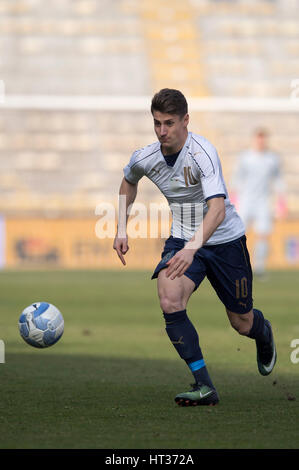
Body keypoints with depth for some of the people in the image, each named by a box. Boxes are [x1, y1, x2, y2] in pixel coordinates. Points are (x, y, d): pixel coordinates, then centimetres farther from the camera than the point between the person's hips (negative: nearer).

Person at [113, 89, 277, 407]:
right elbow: (128, 182, 18)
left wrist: (192, 248, -52)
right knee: (169, 303, -24)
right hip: (182, 239, 4)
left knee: (242, 324, 8)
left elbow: (218, 209, -39)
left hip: (225, 240, -4)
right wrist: (122, 229, 10)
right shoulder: (144, 159, -9)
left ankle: (263, 333, 49)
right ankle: (204, 386, -18)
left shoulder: (202, 152, -26)